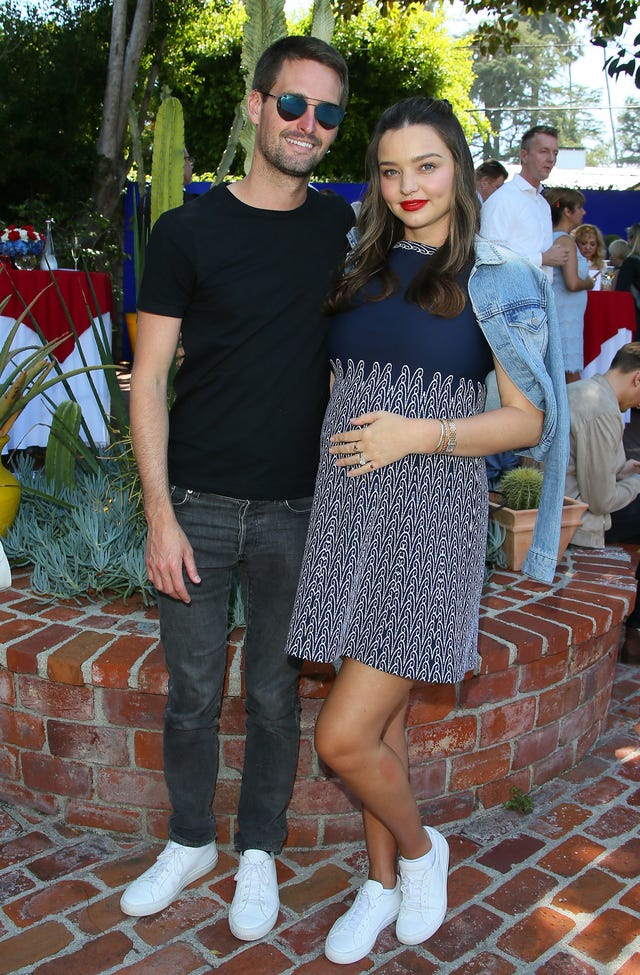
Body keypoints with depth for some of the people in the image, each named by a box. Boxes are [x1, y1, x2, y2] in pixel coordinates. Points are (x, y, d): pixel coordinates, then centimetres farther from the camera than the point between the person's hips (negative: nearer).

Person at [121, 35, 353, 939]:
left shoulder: (343, 231, 6)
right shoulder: (189, 231, -2)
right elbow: (149, 378, -3)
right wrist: (159, 514, -9)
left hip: (299, 508, 2)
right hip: (199, 503, -1)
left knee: (274, 695, 12)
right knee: (192, 694, 11)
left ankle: (259, 850, 33)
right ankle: (190, 841, 35)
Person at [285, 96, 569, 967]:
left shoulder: (494, 280, -1)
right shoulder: (361, 271, 12)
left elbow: (528, 420, -3)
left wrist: (419, 433, -16)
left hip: (430, 515, -4)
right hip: (349, 510, 5)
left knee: (344, 737, -8)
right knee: (382, 716, 14)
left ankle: (419, 849, 23)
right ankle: (382, 883, 35)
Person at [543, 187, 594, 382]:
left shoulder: (550, 238, 14)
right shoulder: (566, 240, -11)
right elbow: (572, 283, -20)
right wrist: (589, 283, -1)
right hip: (566, 316, -9)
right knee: (571, 380, -9)